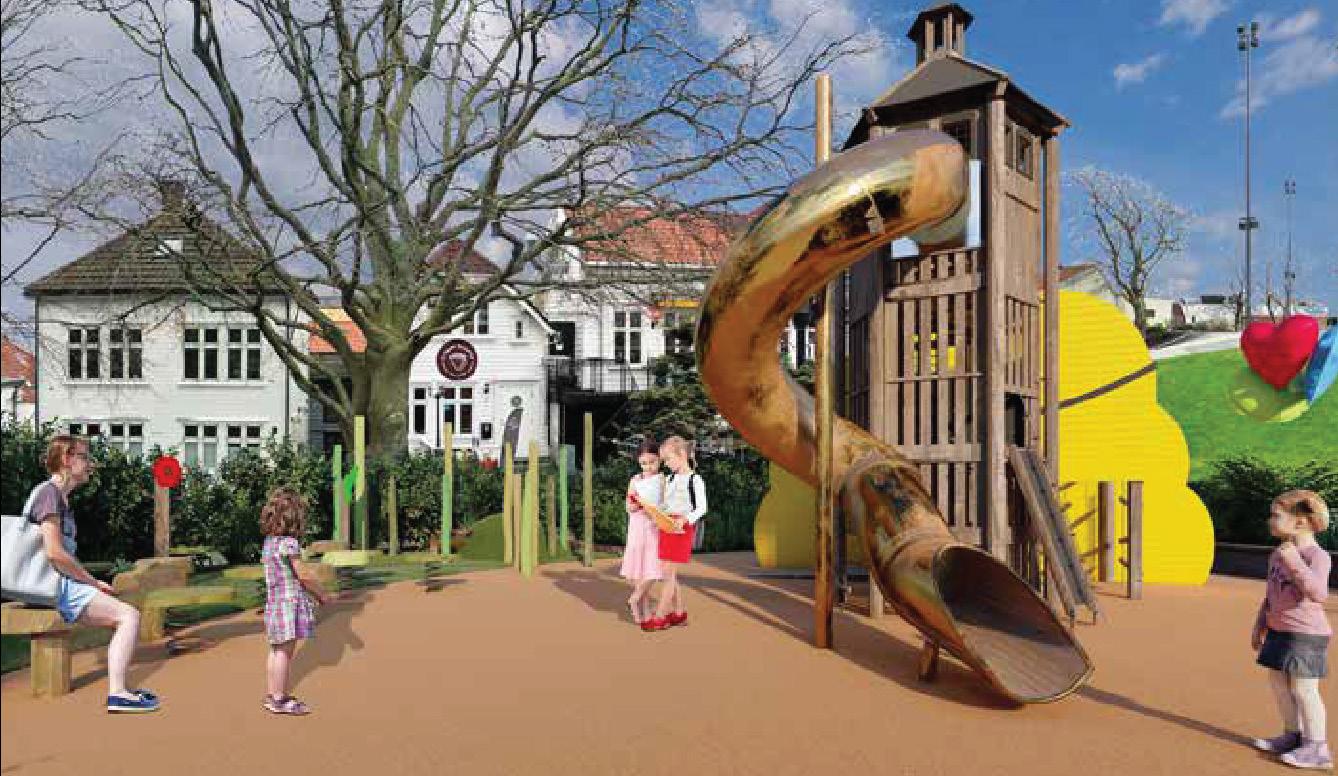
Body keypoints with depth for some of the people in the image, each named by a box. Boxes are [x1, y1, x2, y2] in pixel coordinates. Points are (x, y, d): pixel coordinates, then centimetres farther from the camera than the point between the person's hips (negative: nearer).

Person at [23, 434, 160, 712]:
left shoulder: (61, 497, 20)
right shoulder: (48, 492, -11)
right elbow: (54, 553, -21)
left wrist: (92, 582, 9)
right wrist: (93, 581, -11)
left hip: (64, 585, 10)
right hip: (53, 586, -10)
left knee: (127, 613, 9)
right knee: (130, 615, -17)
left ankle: (119, 689, 6)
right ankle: (117, 694, -19)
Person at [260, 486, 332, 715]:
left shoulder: (268, 541, 9)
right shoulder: (289, 544, -19)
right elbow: (303, 577, -16)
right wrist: (323, 595, -2)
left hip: (274, 600, 9)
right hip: (289, 601, -9)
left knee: (277, 650, 17)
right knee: (285, 651, 0)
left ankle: (273, 695, 27)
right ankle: (280, 700, 8)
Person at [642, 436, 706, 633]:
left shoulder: (695, 479, -8)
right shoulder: (670, 479, 14)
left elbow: (701, 507, -12)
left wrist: (685, 519, -25)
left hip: (682, 528, -7)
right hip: (666, 526, 7)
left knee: (668, 573, -6)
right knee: (670, 574, 9)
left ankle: (660, 616, -1)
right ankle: (679, 613, 20)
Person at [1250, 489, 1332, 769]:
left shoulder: (1317, 556, -17)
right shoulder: (1277, 554, 8)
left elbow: (1318, 594, -32)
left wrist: (1294, 562, -38)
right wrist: (1260, 625, 21)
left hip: (1306, 633, -8)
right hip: (1279, 630, 9)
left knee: (1303, 689, -2)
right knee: (1278, 682, 15)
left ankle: (1317, 748, 10)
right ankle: (1292, 736, 29)